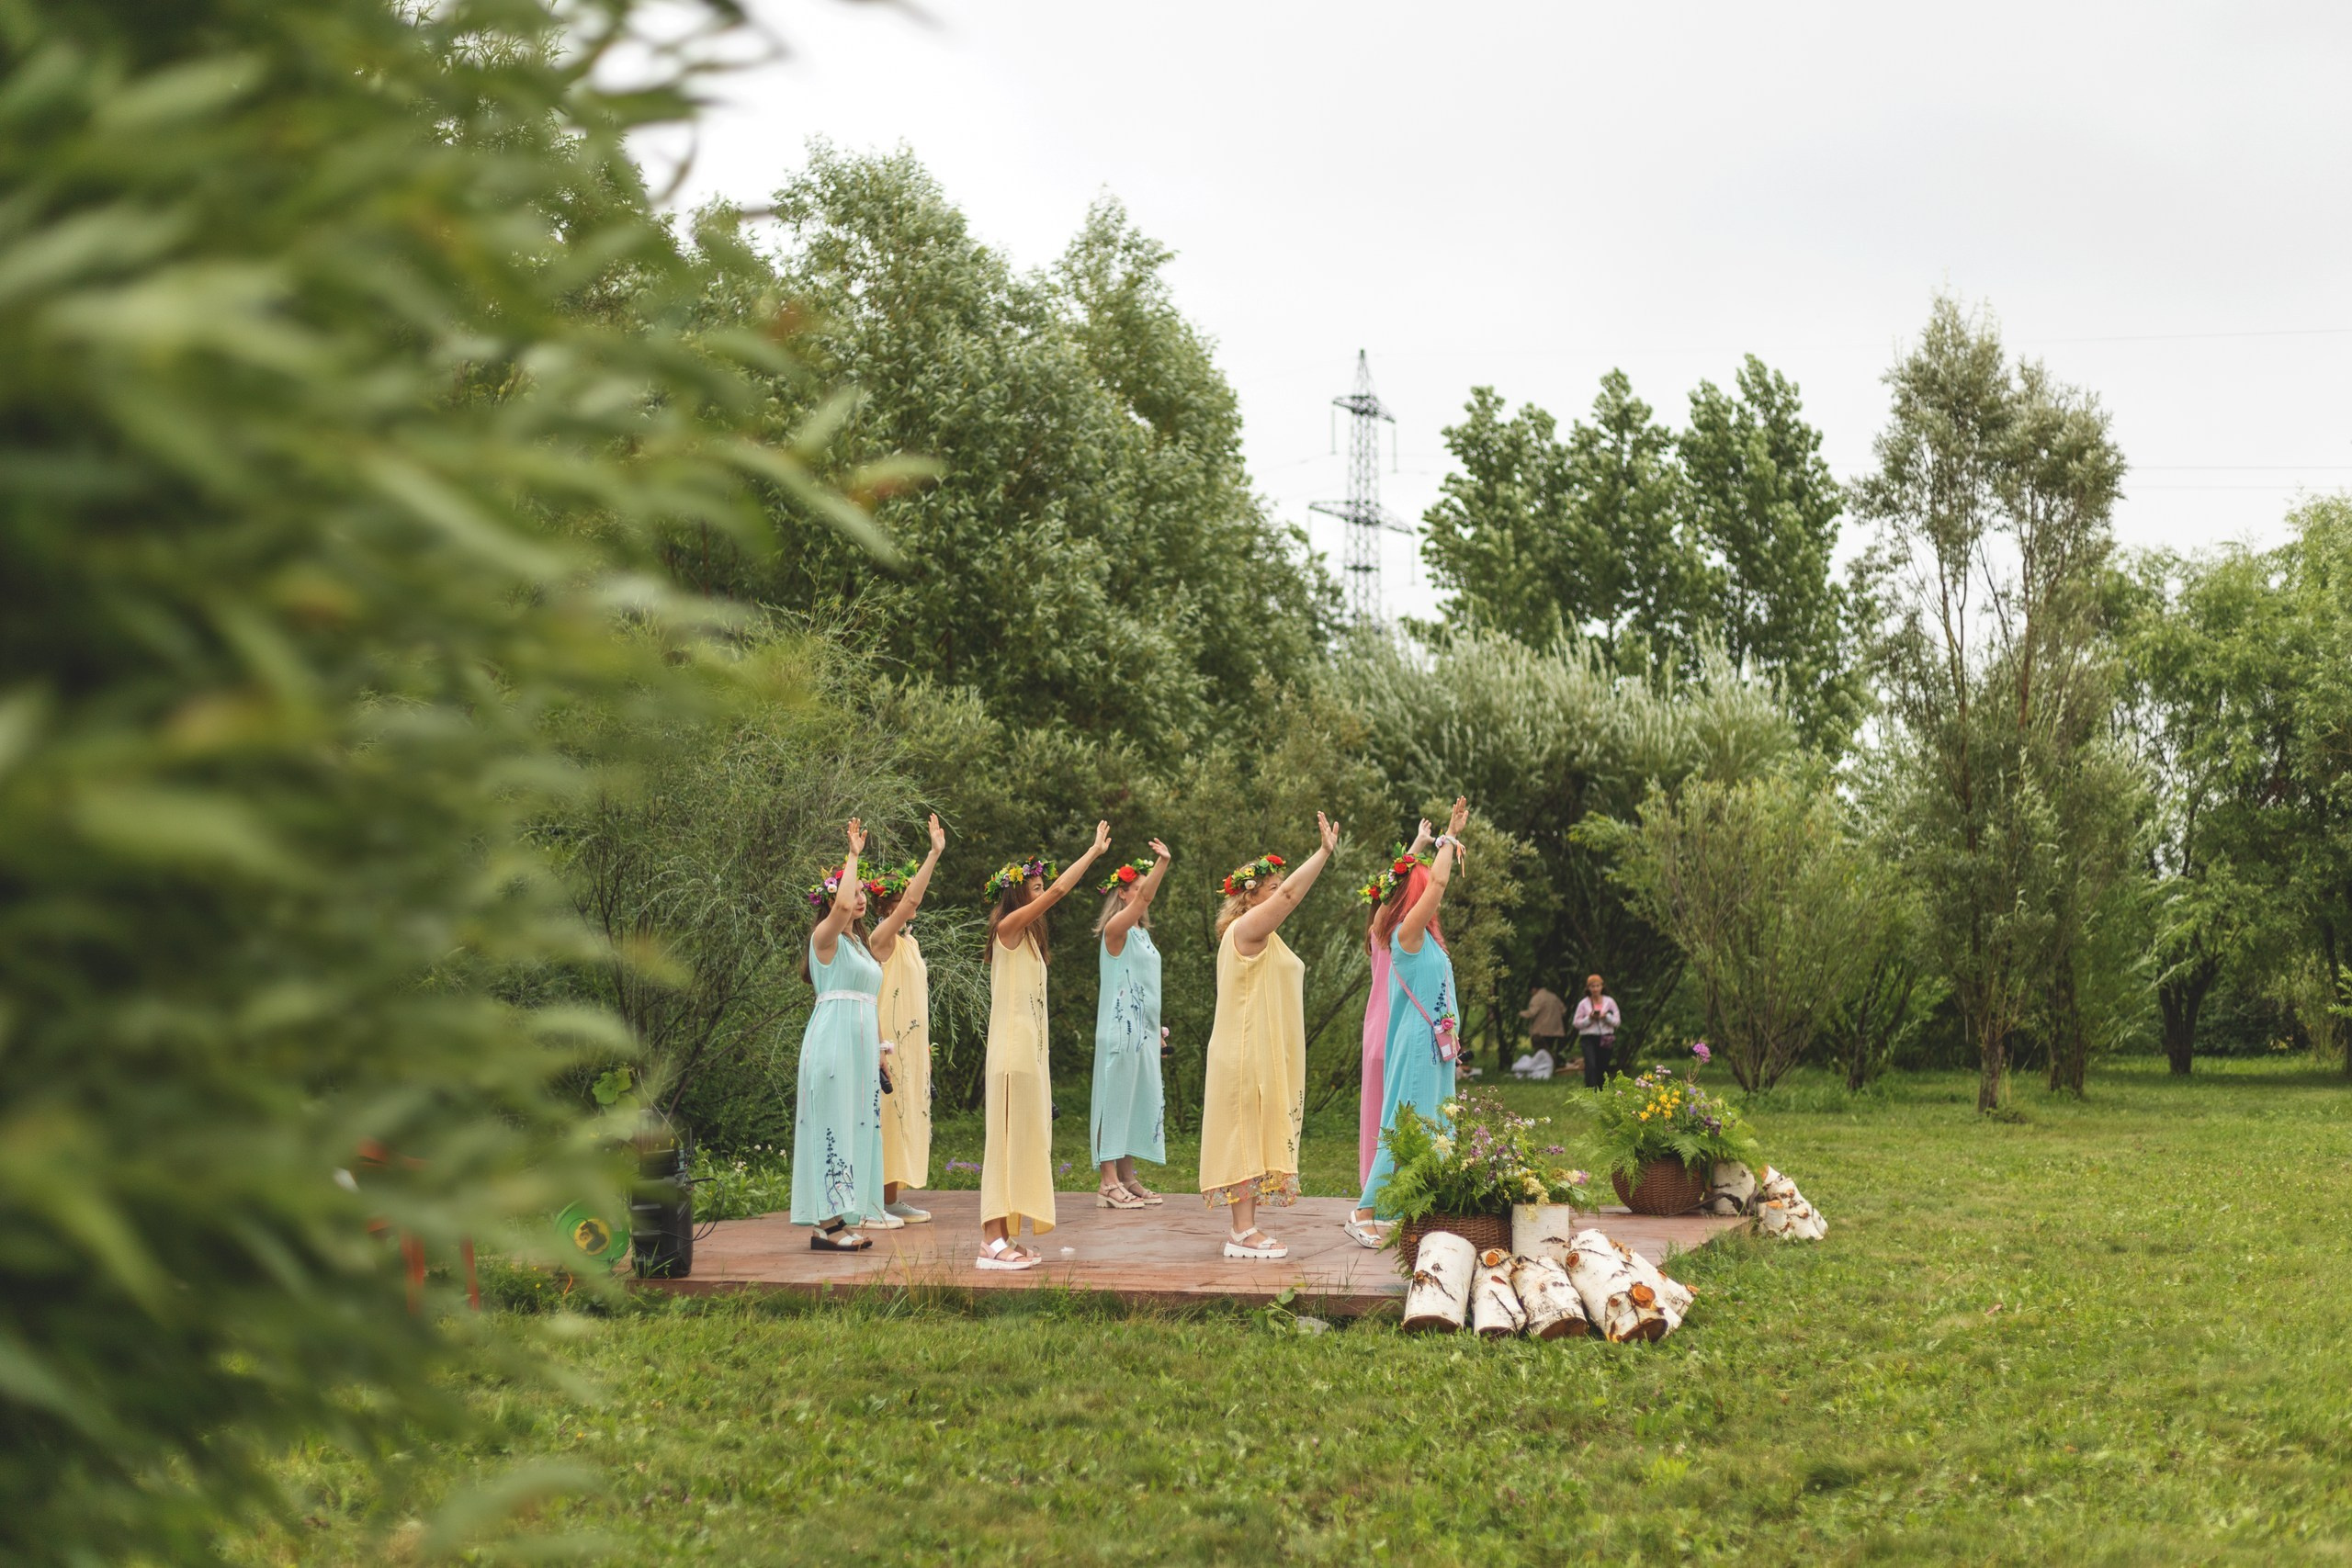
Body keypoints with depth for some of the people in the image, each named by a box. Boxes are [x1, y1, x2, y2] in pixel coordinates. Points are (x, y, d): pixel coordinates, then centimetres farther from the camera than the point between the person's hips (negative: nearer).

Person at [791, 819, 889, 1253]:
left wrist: (879, 1048, 21)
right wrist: (853, 855, -17)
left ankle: (841, 1219, 11)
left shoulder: (858, 944, 21)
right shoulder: (826, 939, -5)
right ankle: (826, 1224, -9)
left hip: (861, 1043, 9)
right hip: (834, 1038, -9)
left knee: (857, 1126, 7)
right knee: (833, 1124, -9)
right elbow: (840, 905, -26)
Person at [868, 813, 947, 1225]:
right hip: (892, 1041, -9)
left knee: (908, 1112, 9)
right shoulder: (882, 939, -10)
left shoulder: (909, 941, 15)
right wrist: (934, 854, -25)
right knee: (888, 1113, -8)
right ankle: (879, 1200, -6)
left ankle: (894, 1198, 14)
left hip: (913, 1041, 9)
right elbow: (905, 903, -23)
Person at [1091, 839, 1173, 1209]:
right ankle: (1109, 1182, -7)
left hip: (1143, 1031, 9)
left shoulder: (1141, 934, 16)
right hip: (1120, 1030, -9)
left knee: (1136, 1100, 9)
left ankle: (1127, 1178, 14)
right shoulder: (1116, 929, -9)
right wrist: (1161, 864, -34)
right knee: (1116, 1099, -7)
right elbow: (1142, 900, -25)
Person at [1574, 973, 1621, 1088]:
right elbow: (1577, 1023, 2)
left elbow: (1617, 1021, 5)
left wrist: (1606, 1016, -13)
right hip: (1588, 1038, -2)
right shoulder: (1583, 1004, 2)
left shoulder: (1609, 1002, 6)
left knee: (1603, 1068, 6)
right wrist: (1589, 1018, -13)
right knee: (1591, 1065, -18)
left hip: (1605, 1039, 2)